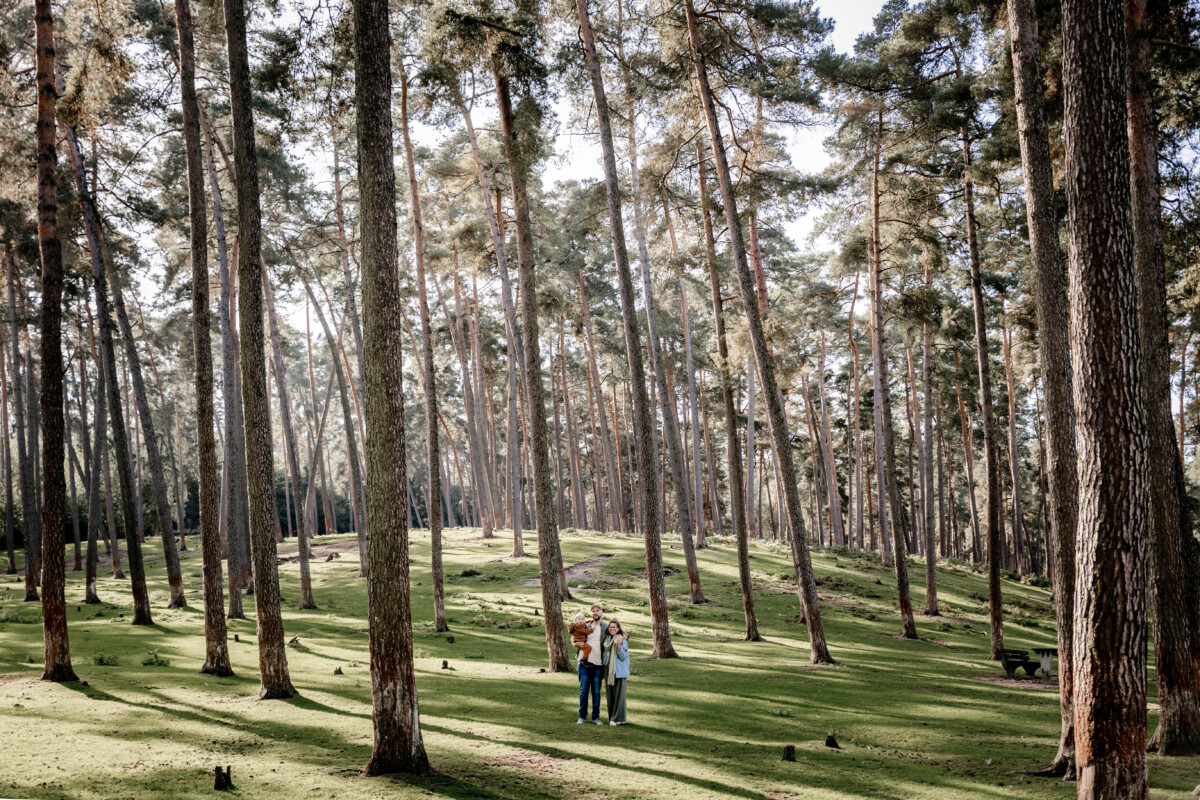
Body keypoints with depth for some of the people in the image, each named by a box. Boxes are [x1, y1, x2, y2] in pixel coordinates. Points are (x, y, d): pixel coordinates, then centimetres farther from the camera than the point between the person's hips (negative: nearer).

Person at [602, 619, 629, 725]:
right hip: (608, 670, 6)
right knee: (610, 695, 8)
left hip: (619, 672, -6)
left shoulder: (623, 640, -7)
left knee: (618, 694, -4)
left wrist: (619, 646, -25)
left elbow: (623, 657, -12)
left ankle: (618, 718, 0)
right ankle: (611, 717, 16)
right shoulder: (607, 639, 12)